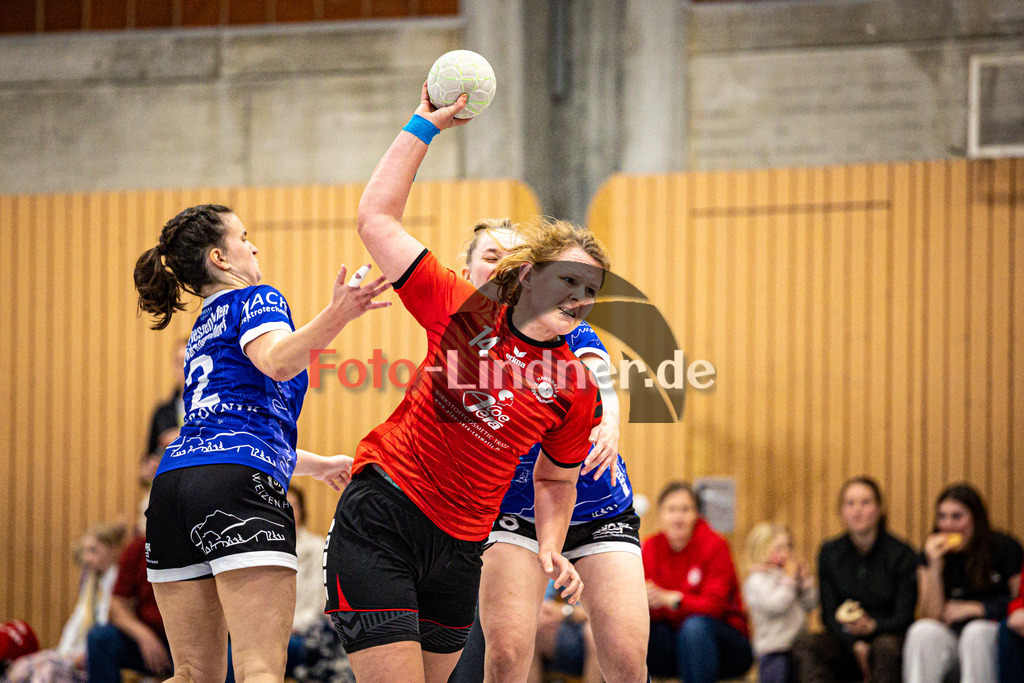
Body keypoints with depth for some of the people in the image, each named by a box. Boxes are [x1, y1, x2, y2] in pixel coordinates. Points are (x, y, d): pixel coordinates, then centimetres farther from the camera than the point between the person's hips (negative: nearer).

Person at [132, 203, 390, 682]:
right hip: (237, 484, -8)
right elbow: (278, 360, -16)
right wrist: (333, 319, -32)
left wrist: (317, 464, 53)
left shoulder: (201, 333, 33)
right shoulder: (255, 300, 8)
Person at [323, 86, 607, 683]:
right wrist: (424, 125, 1)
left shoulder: (575, 390, 4)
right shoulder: (463, 310, -1)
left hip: (458, 554, 4)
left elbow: (555, 480, 19)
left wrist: (551, 549, 2)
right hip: (380, 519, -4)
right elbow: (377, 218, 1)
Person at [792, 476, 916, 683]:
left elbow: (903, 619, -6)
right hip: (847, 645, 3)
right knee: (805, 644, -26)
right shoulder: (830, 553, 5)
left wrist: (871, 627, -27)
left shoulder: (901, 554, -4)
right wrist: (856, 645, -15)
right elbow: (829, 615, 3)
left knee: (885, 646, -37)